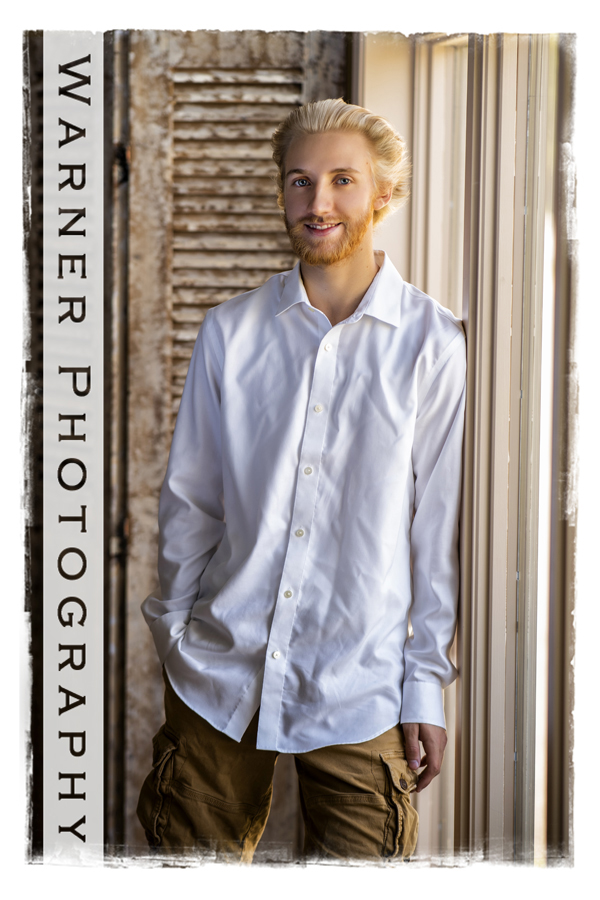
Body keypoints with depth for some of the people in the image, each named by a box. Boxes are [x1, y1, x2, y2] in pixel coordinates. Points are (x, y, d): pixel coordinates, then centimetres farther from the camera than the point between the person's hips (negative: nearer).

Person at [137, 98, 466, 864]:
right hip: (220, 670, 2)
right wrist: (173, 634, 11)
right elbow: (188, 499, 9)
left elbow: (438, 528, -2)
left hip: (359, 685, -2)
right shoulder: (231, 331, 2)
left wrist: (427, 686, -2)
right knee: (200, 858, 12)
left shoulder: (431, 343, -5)